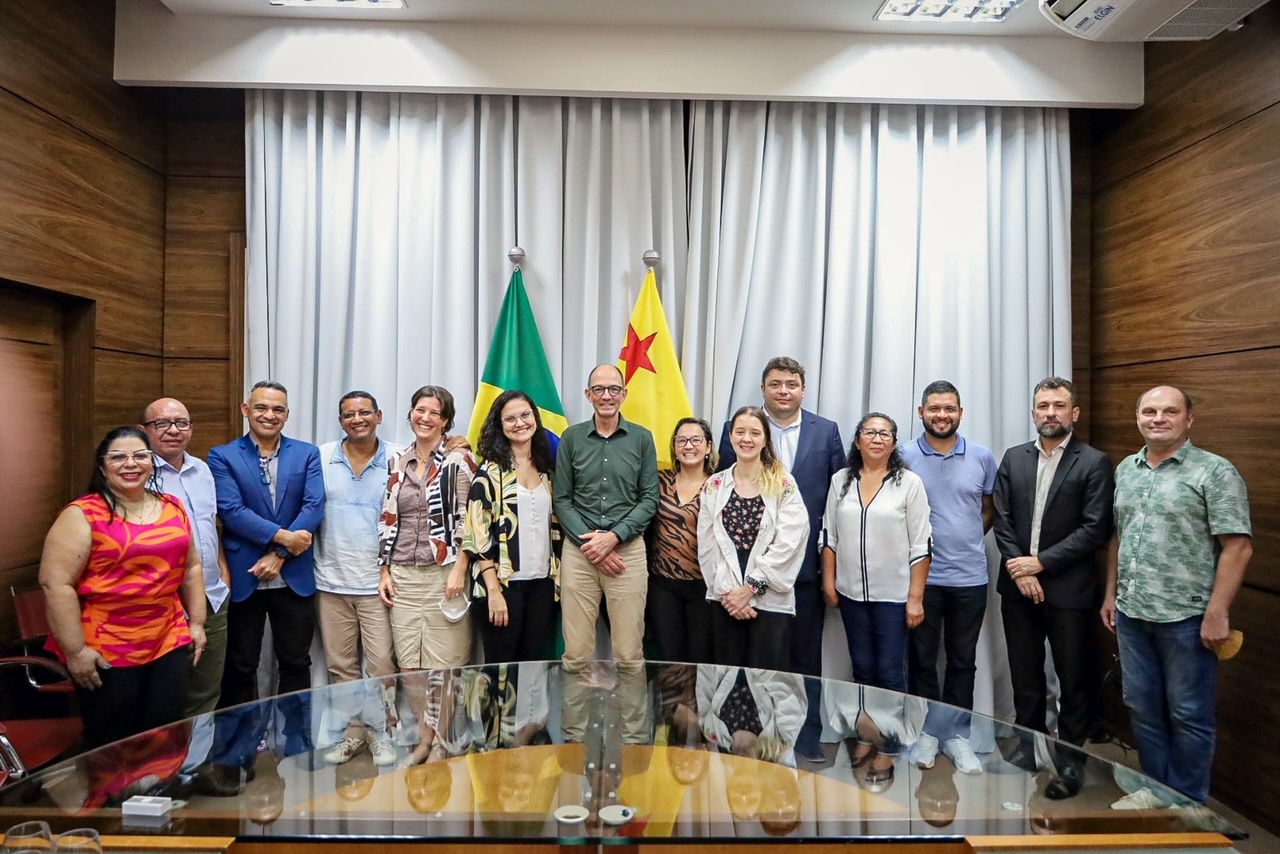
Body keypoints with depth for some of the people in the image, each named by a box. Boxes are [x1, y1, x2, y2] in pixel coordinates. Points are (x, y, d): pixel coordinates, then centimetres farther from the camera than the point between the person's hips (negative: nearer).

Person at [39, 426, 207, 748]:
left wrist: (196, 623, 10)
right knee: (112, 747, 8)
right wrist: (75, 650, -15)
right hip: (106, 652, -4)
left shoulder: (173, 508, 6)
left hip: (170, 642, 5)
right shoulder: (82, 515, -10)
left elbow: (190, 567, 13)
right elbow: (55, 583, -14)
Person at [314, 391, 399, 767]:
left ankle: (380, 732, 18)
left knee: (382, 663, 0)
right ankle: (349, 731, 28)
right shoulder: (322, 457, 2)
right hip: (330, 581, 2)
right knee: (340, 665, 12)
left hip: (377, 581, -2)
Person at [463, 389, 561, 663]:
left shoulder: (547, 469, 10)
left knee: (537, 667, 10)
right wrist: (493, 591, -14)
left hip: (542, 583, 5)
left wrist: (558, 578, 9)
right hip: (504, 583, -4)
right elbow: (478, 533, -10)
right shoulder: (491, 471, -5)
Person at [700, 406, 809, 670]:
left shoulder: (784, 485, -2)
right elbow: (706, 546, 3)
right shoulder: (714, 485, 6)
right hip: (725, 599, 3)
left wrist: (750, 588, -13)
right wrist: (726, 591, -7)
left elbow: (787, 546, -10)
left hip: (771, 600, -2)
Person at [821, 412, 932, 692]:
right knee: (862, 671, 15)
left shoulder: (909, 483, -7)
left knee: (890, 674, 5)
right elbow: (829, 537, 8)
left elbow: (920, 546, -7)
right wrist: (829, 582, 5)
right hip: (851, 593, 3)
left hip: (894, 595, -3)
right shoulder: (841, 480, 3)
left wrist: (916, 597, -9)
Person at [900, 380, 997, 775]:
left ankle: (957, 734, 26)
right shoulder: (904, 457, -5)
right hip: (921, 576, -1)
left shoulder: (983, 457, 1)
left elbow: (989, 511, 12)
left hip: (970, 577, 2)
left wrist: (967, 539, 2)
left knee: (963, 661, 12)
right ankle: (926, 731, 24)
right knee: (921, 660, 9)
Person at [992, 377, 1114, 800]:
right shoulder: (1013, 459, 7)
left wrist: (1041, 562, -14)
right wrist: (1020, 570, -8)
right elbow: (1002, 520, 3)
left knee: (1074, 680, 8)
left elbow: (1096, 529, -12)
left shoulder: (1094, 463, -5)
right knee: (1025, 675, 14)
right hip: (1019, 586, 4)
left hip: (1068, 589, -3)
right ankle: (1029, 745, 30)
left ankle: (1071, 760, 22)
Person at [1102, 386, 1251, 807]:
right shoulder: (1125, 469, 9)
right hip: (1131, 613, 6)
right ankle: (1155, 791, 31)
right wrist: (1111, 592, 13)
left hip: (1186, 616, -5)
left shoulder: (1215, 472, -9)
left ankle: (1188, 804, 24)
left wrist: (1217, 613, -16)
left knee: (1189, 716, 8)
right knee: (1143, 709, 15)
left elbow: (1238, 546, -12)